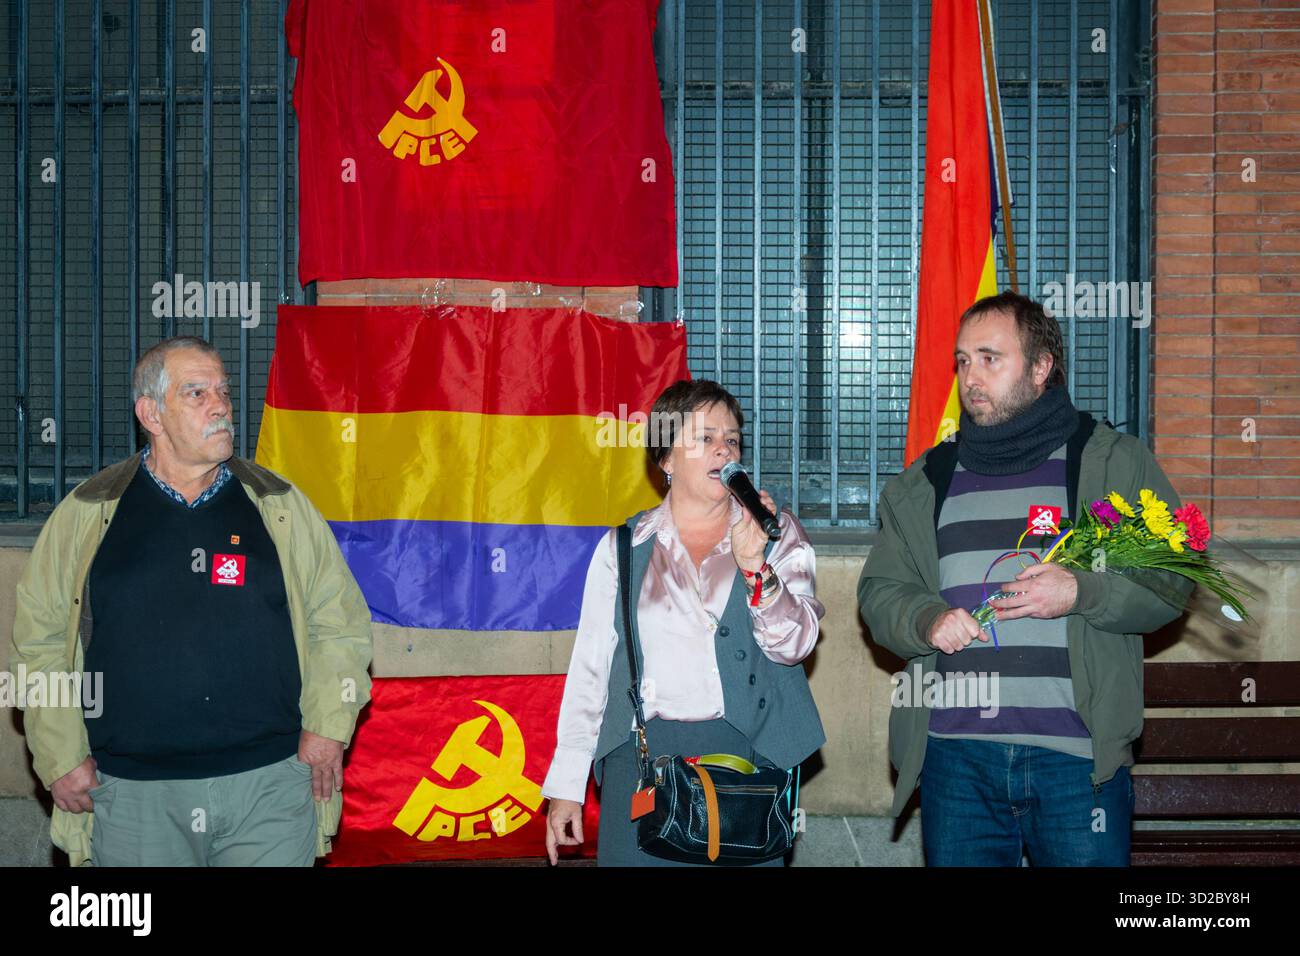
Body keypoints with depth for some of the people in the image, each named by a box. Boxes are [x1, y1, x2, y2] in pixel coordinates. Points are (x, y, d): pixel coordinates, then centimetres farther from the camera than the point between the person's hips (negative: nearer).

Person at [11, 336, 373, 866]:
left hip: (271, 785, 0)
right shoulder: (86, 513, 5)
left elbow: (341, 621, 10)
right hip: (131, 797, 0)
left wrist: (327, 726, -1)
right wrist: (61, 756, 1)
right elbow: (39, 639, 8)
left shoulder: (281, 505, 7)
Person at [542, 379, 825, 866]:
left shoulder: (778, 534, 7)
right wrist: (566, 786, 5)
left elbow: (795, 643, -4)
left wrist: (755, 567, -20)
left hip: (745, 754, 0)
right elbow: (590, 666, 8)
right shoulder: (623, 547, 8)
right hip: (641, 757, 0)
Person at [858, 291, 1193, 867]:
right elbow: (878, 591, 13)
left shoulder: (1114, 462, 7)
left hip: (1079, 756, -2)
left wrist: (1080, 593, -15)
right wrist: (927, 621, -8)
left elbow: (1169, 580, 2)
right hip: (953, 751, 3)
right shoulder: (924, 482, 15)